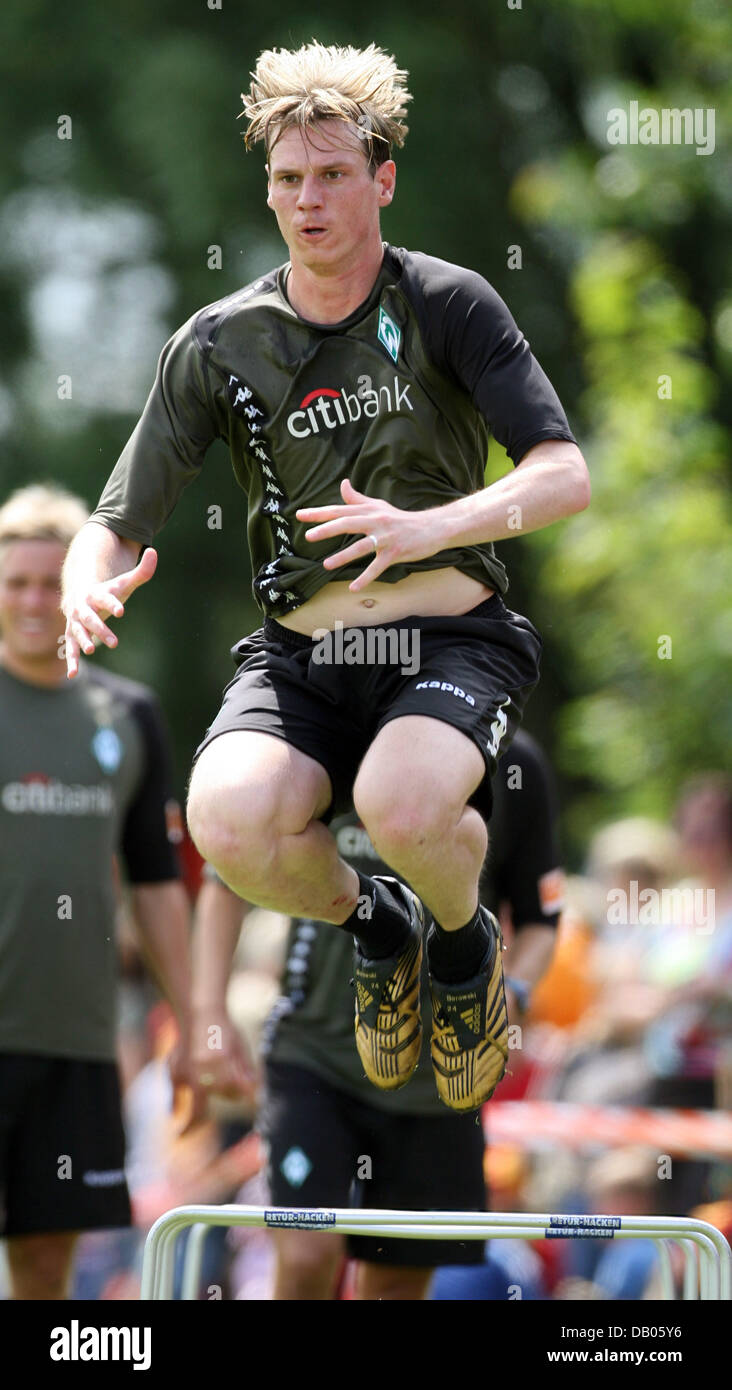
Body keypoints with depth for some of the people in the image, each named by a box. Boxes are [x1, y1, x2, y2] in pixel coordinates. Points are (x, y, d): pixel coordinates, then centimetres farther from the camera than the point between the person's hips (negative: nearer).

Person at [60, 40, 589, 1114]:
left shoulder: (447, 303, -2)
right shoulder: (218, 345, 4)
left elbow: (565, 476, -8)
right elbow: (119, 521, 5)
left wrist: (430, 526, -27)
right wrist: (89, 585, -21)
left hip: (452, 643, -2)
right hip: (300, 656, 2)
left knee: (399, 804, -36)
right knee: (230, 823, -31)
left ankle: (468, 943, 3)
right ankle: (375, 925, 7)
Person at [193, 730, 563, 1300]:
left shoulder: (514, 767, -4)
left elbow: (539, 921, 7)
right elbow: (228, 882, 6)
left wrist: (510, 994, -14)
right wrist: (211, 1011, -2)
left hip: (438, 1075, 1)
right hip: (315, 1054, -1)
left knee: (397, 1284, 5)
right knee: (308, 1258, -19)